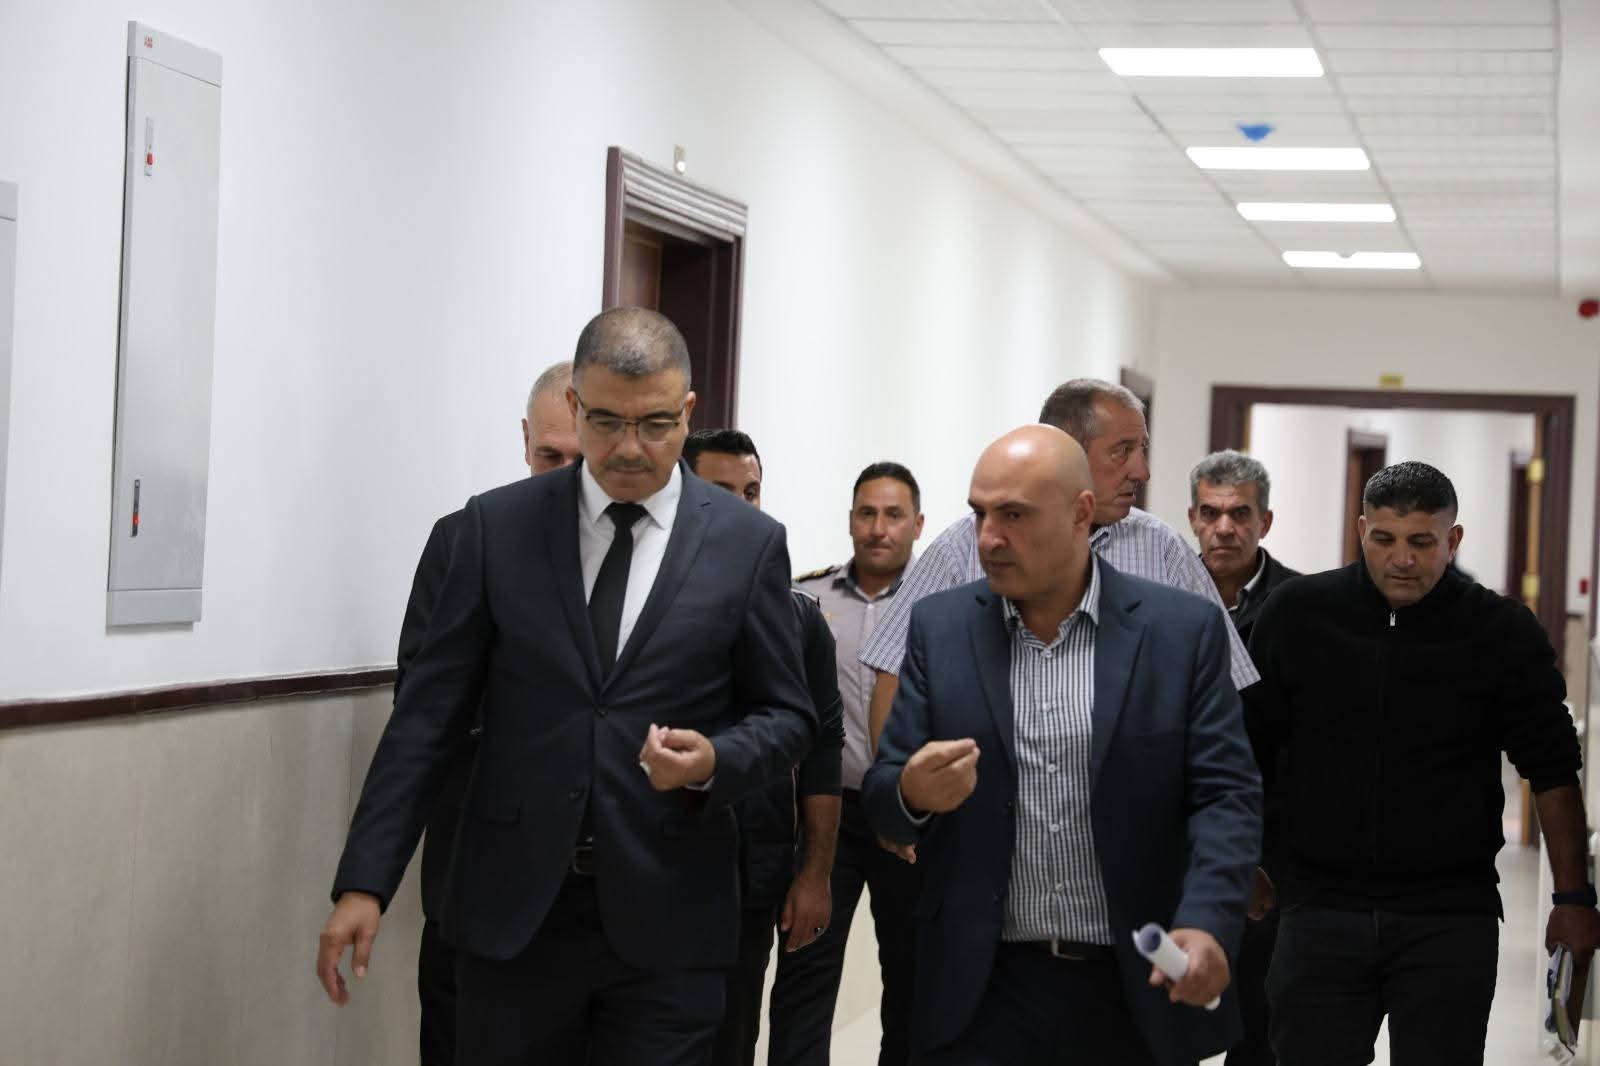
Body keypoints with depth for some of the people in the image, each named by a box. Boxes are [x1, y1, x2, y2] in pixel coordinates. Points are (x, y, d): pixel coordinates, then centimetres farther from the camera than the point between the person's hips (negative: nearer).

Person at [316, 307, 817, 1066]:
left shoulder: (747, 542, 1)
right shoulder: (498, 525, 2)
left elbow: (786, 716, 7)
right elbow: (429, 713, 1)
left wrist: (714, 762, -15)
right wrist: (365, 882, -5)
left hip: (666, 921, 0)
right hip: (512, 910, 1)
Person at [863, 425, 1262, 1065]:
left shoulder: (1184, 630, -1)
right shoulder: (940, 628, 4)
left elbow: (1227, 795, -5)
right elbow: (884, 802, 3)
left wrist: (1205, 925, -22)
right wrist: (913, 792, -21)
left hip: (1138, 991, -1)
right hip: (982, 991, 1)